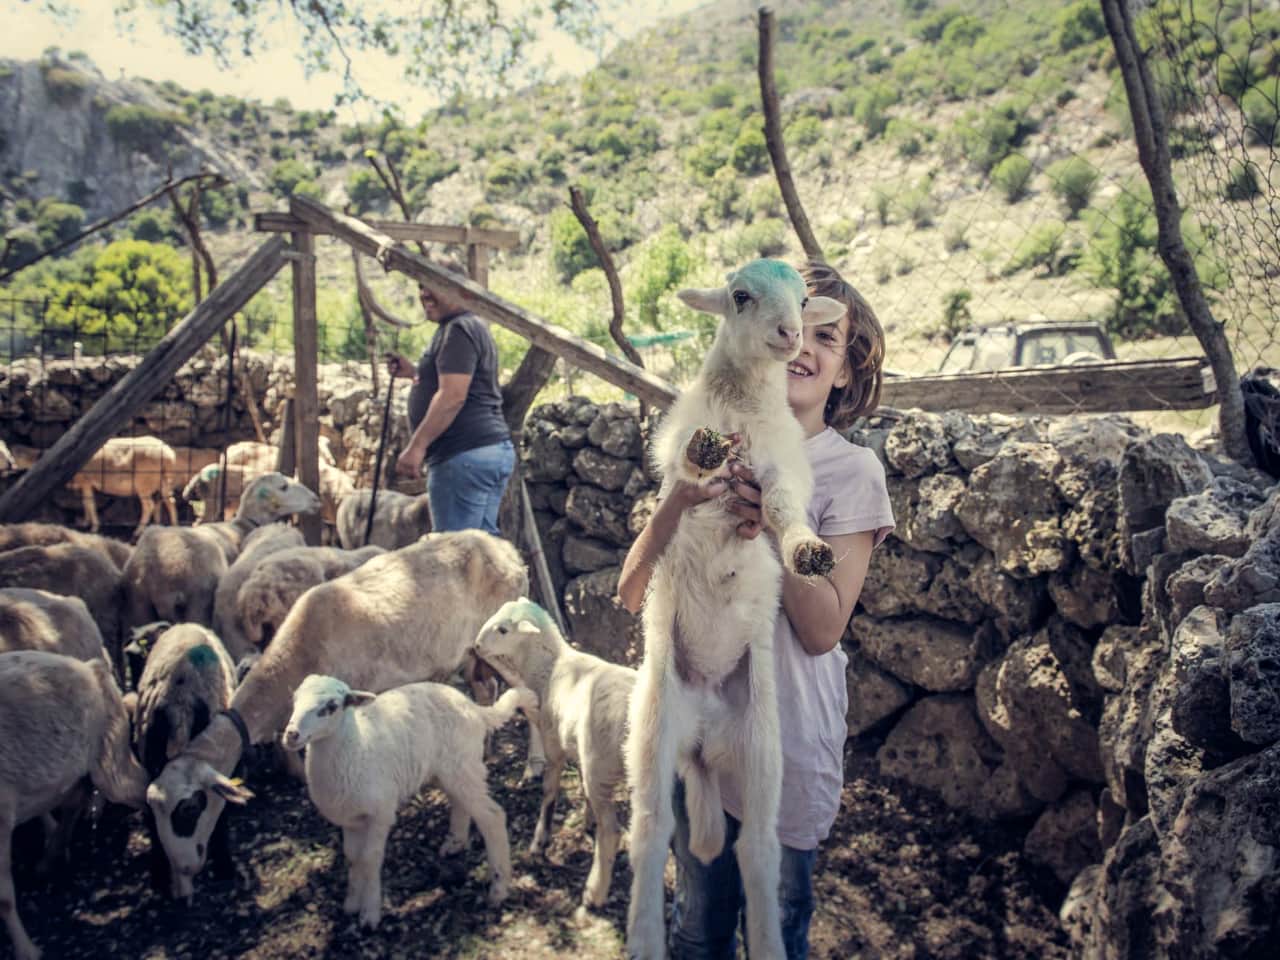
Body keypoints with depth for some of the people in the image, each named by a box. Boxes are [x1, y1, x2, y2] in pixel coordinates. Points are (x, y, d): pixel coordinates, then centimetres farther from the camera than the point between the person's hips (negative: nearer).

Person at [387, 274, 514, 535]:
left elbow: (453, 396, -22)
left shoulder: (459, 330, -11)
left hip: (465, 454, -11)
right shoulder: (474, 327, 22)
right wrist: (414, 372, 22)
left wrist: (417, 445, -22)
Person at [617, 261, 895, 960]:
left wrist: (774, 527, -26)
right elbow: (632, 593, -6)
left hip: (787, 732, -2)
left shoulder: (852, 470, -9)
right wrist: (678, 502, -22)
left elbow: (822, 630, -14)